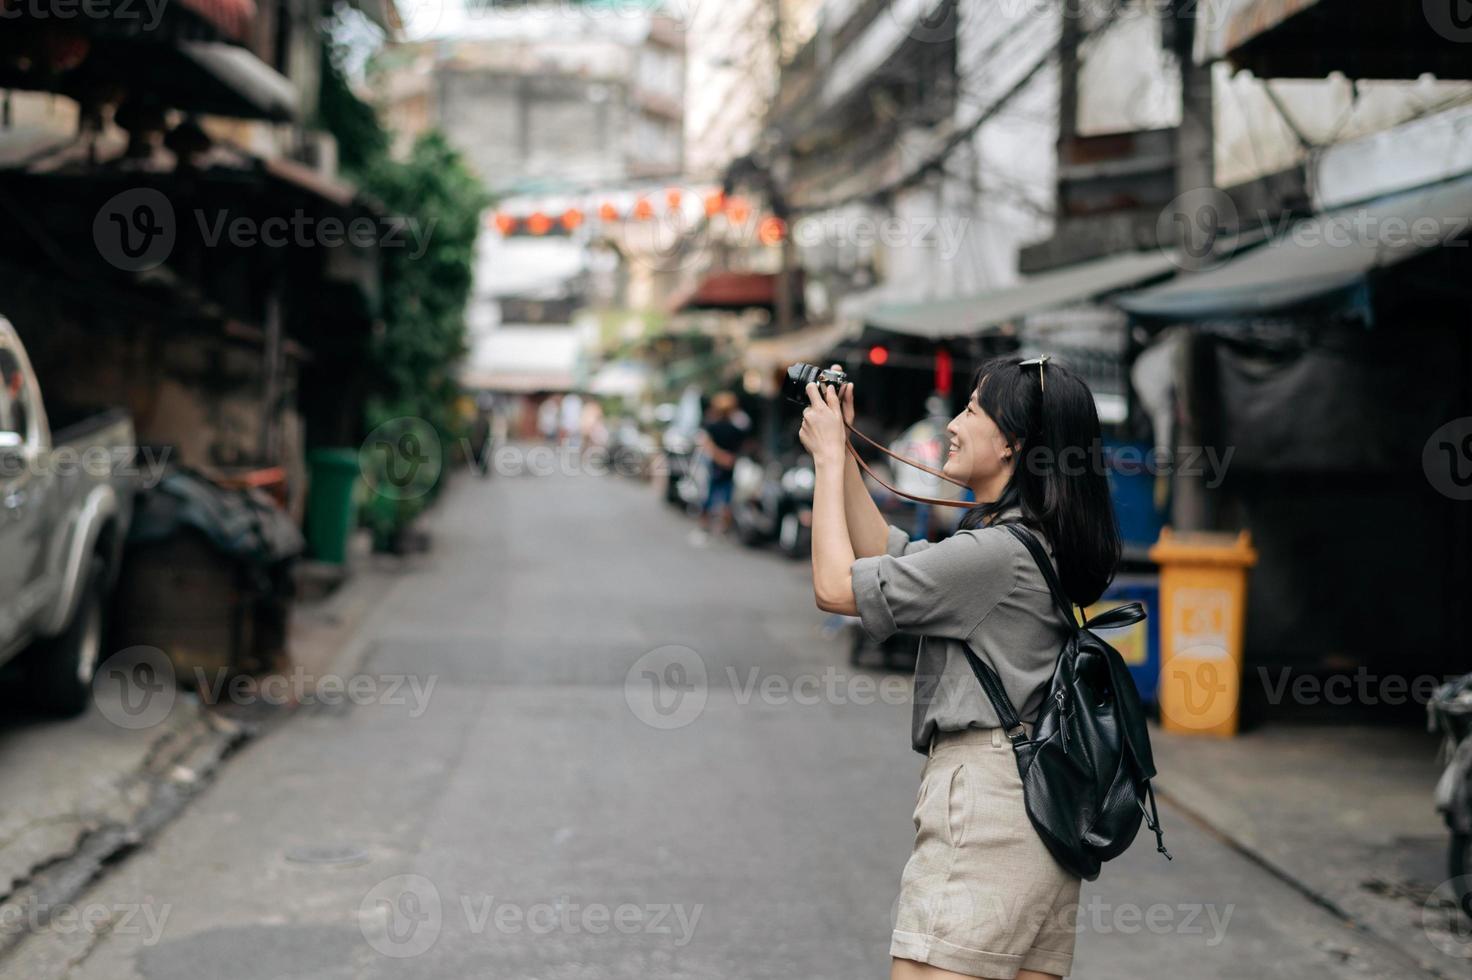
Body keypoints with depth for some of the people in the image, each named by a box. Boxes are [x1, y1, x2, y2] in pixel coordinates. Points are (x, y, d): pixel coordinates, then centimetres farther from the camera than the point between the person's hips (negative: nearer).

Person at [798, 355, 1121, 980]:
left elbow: (836, 586, -12)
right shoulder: (1031, 542, 15)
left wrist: (828, 456, -3)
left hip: (984, 799, -10)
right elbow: (884, 553, 23)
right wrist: (839, 450, 17)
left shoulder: (997, 552, -16)